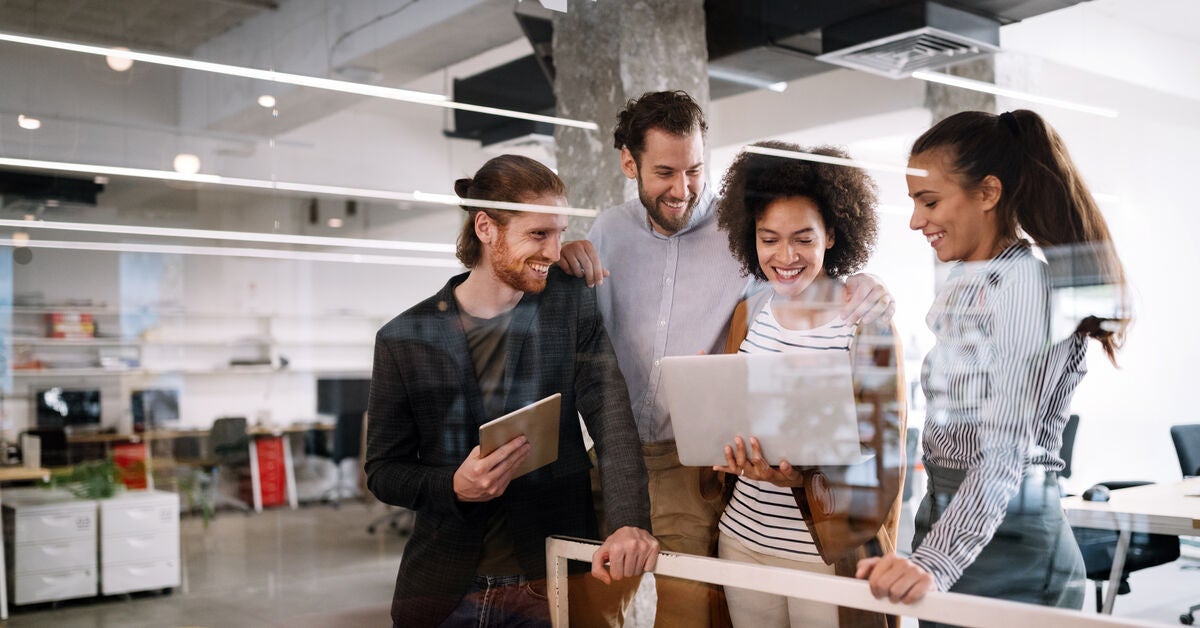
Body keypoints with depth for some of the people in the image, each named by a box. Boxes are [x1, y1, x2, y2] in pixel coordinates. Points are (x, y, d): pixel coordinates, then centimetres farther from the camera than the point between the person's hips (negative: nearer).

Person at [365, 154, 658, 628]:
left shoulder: (571, 304, -1)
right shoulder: (404, 339, -3)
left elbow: (611, 416, -12)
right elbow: (384, 470, 1)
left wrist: (630, 520, -27)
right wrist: (455, 486, -19)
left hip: (557, 577, 0)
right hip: (444, 586, 0)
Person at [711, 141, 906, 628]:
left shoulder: (867, 324, -10)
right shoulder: (748, 315, 4)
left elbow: (883, 452, -10)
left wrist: (804, 477, -25)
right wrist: (732, 451, -9)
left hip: (832, 553, -4)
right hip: (743, 538, 4)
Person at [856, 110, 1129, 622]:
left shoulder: (1025, 284, -15)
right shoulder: (962, 287, 12)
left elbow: (1004, 455, -23)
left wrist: (934, 563, -31)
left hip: (1006, 541, -8)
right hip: (950, 524, 8)